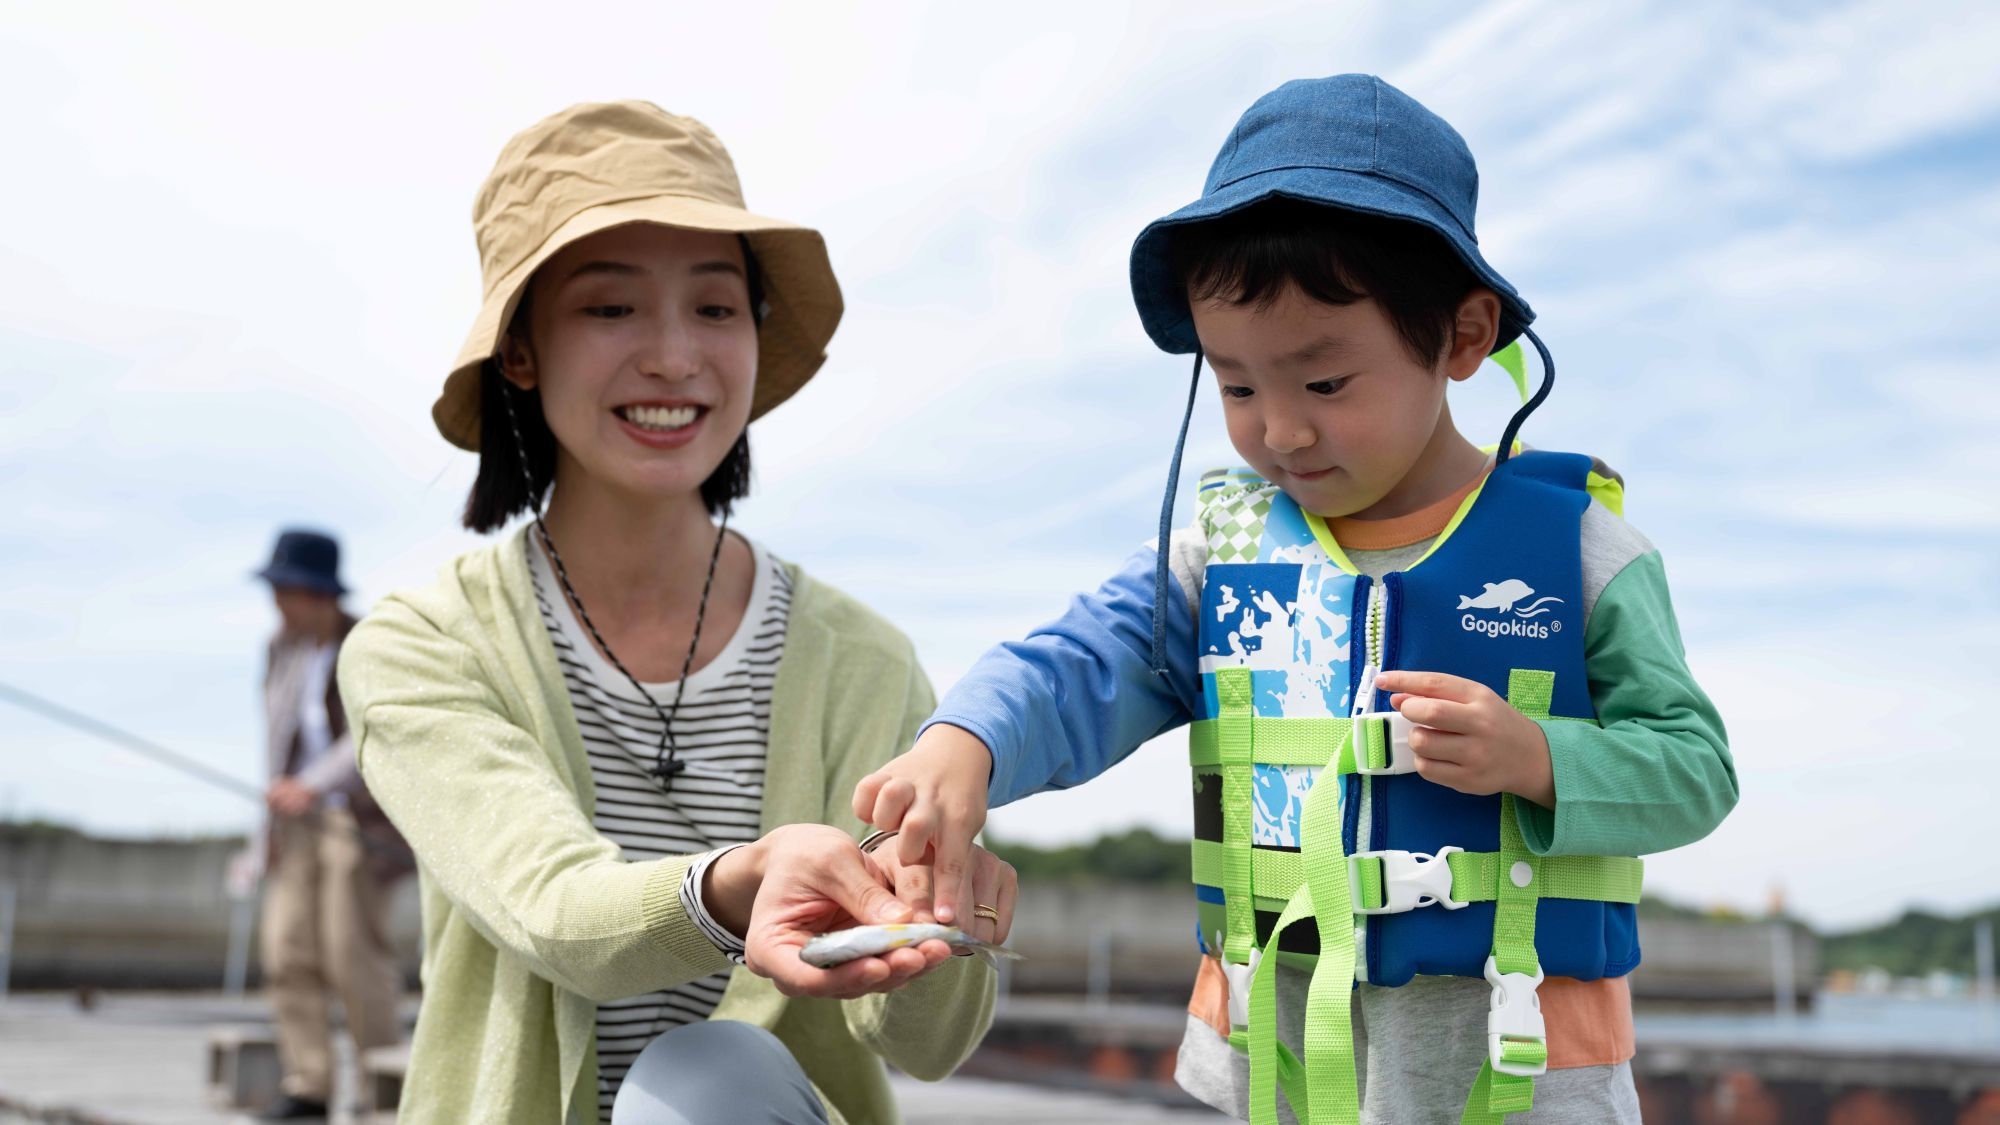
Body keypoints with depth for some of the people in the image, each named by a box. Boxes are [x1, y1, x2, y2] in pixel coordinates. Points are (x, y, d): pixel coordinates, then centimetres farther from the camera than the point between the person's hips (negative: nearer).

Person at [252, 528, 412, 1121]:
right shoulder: (282, 648, 9)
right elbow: (279, 733, 15)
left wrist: (309, 786, -34)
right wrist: (275, 822, 15)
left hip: (358, 816, -6)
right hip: (299, 819, 6)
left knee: (353, 952, -7)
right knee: (287, 948, -1)